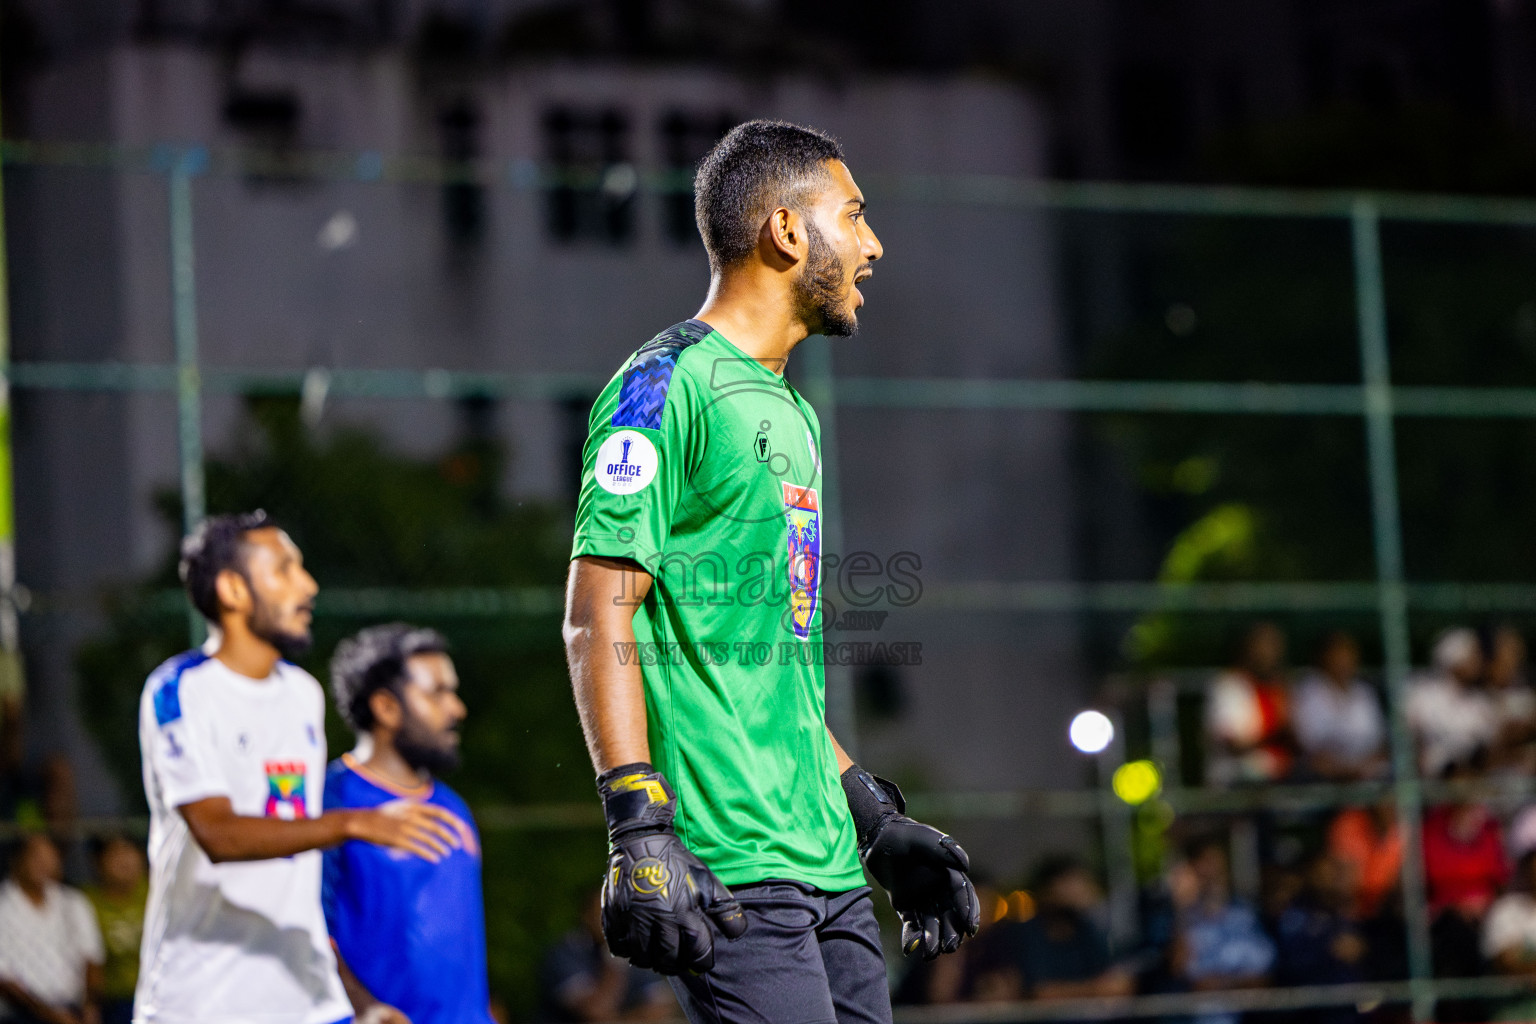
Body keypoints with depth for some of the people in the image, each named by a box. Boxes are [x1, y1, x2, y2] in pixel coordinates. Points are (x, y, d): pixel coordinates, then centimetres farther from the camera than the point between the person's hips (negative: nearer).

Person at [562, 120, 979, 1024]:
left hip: (828, 865, 9)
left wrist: (875, 818, 25)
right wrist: (639, 824, -21)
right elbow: (598, 617, -13)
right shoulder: (670, 383, -6)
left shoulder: (791, 413, 22)